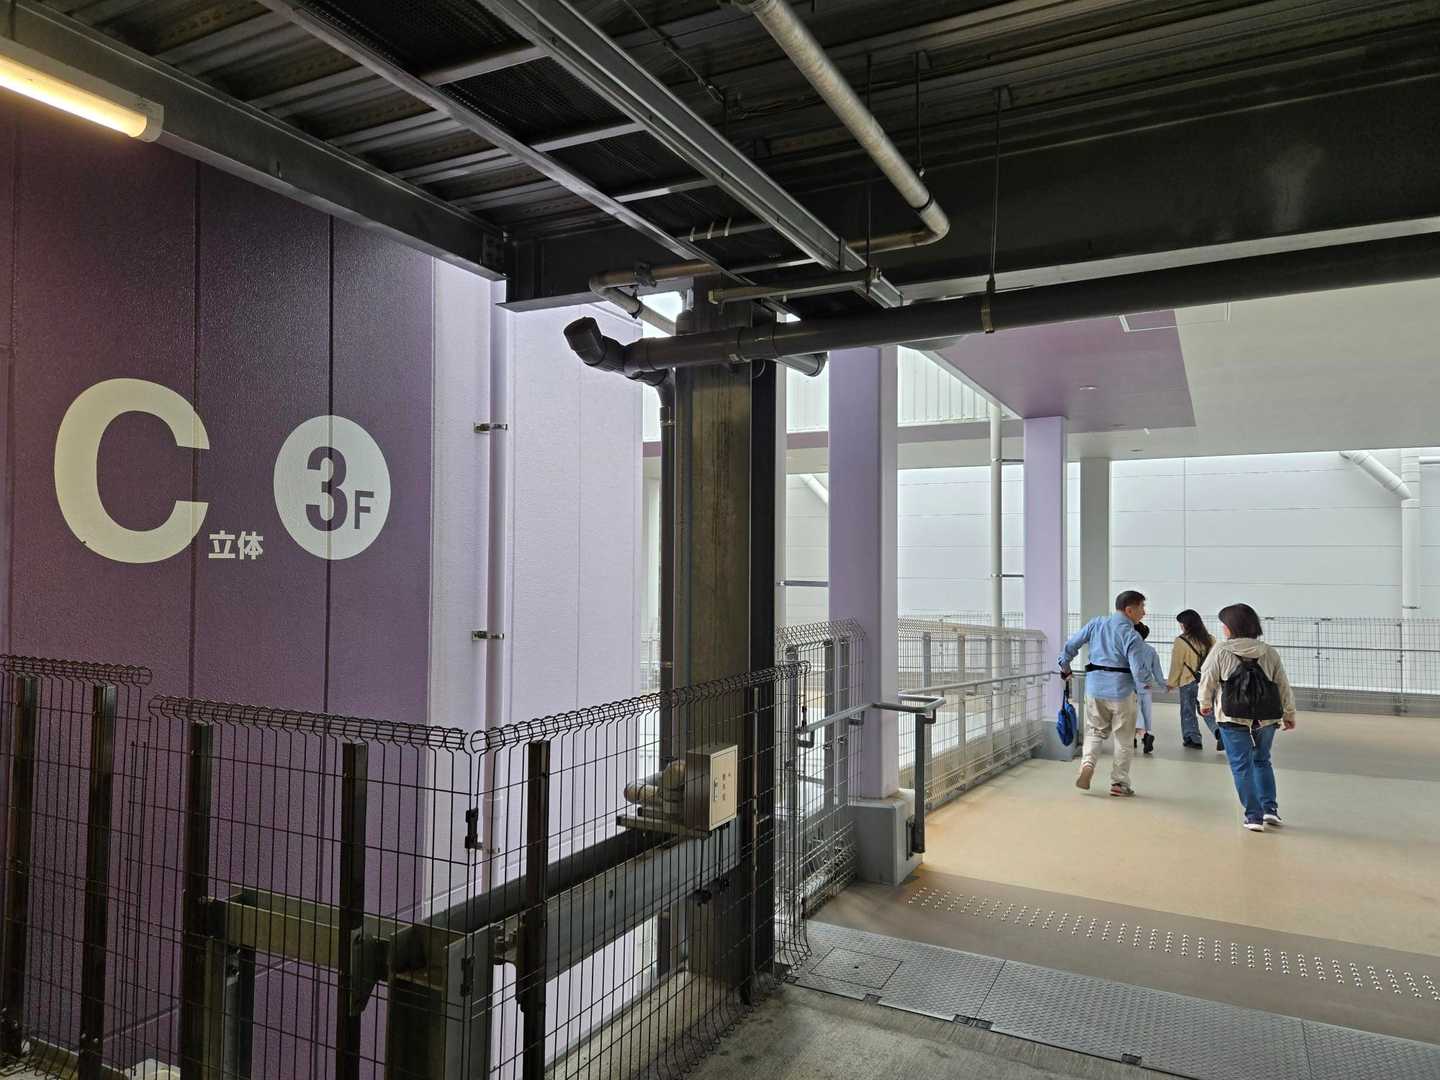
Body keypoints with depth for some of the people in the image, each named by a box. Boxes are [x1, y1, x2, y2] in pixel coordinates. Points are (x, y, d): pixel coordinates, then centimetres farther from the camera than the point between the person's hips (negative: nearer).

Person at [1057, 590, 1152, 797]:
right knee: (1124, 739, 12)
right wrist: (1142, 684, 4)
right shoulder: (1131, 635, -14)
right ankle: (1119, 782, 17)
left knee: (1095, 731, 19)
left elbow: (1070, 646, 3)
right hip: (1121, 692, -4)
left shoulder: (1096, 623, 0)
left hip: (1094, 688, 4)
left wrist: (1065, 668, 19)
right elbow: (1138, 670, -18)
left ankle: (1088, 763, -4)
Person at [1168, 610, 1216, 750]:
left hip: (1188, 682, -4)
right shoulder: (1210, 640, 0)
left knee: (1188, 712, 11)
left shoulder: (1181, 641, -14)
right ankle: (1219, 731, -7)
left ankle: (1193, 739, 16)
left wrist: (1171, 683, 2)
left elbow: (1176, 665, -9)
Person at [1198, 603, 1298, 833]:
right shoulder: (1269, 652, 4)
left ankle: (1254, 815, 5)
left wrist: (1205, 704, 14)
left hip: (1233, 719, -4)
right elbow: (1284, 686, 8)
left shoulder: (1221, 651, -6)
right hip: (1266, 719, 4)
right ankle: (1270, 808, 18)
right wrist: (1289, 715, 20)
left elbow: (1207, 680, -4)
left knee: (1241, 766, 5)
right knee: (1262, 761, 23)